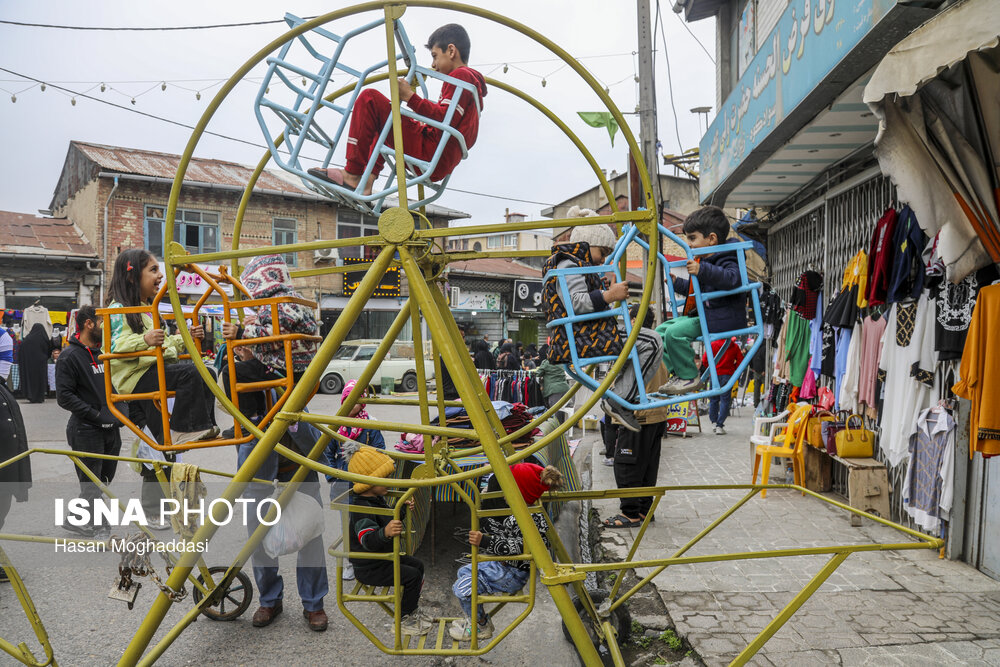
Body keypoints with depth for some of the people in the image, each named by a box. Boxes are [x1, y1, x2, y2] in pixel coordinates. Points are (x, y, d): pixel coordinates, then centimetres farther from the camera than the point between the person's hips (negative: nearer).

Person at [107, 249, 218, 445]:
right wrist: (144, 340, -35)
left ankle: (202, 426, -4)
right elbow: (115, 344, -20)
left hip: (160, 368, 9)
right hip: (136, 377, -9)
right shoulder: (118, 309, -5)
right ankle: (181, 431, -25)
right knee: (189, 372, -28)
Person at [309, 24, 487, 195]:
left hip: (431, 155, -11)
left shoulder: (461, 75, -3)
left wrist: (410, 97, -12)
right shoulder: (471, 79, 28)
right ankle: (367, 181, 13)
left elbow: (446, 118, -17)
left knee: (369, 98, -9)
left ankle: (353, 175, -10)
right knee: (385, 118, 32)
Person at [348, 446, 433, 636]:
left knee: (417, 565, 15)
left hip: (383, 556, 11)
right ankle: (404, 620, 0)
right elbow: (367, 540, -43)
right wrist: (385, 533, -60)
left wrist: (403, 510, 10)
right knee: (412, 576, -17)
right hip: (369, 568, -11)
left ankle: (412, 610, 27)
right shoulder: (361, 508, -29)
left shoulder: (377, 499, 5)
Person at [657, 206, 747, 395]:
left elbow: (732, 278, -37)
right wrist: (677, 283, 22)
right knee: (660, 331, 9)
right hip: (700, 314, 11)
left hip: (723, 318, -11)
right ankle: (679, 373, 11)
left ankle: (690, 377, -11)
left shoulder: (725, 260, -13)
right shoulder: (702, 261, 17)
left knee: (675, 332, -26)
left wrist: (702, 271, -44)